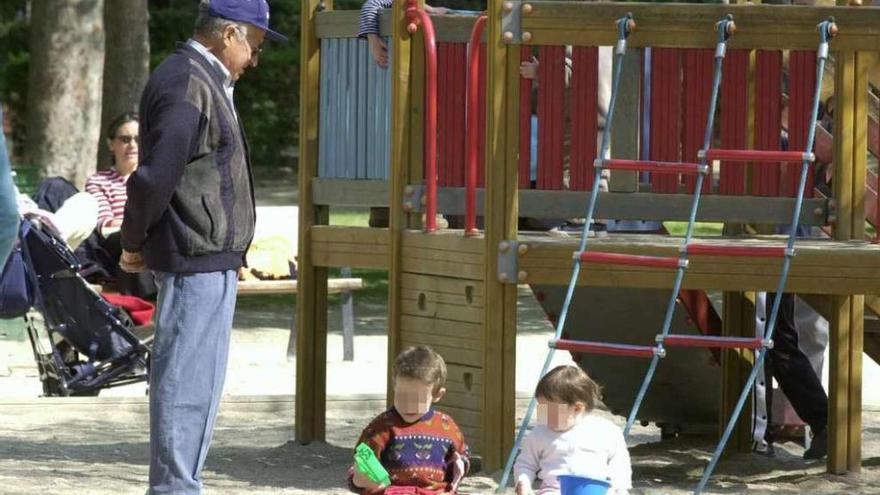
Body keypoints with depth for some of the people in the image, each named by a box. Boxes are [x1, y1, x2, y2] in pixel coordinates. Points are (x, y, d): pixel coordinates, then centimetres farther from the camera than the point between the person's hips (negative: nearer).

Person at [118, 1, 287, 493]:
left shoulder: (207, 82, 18)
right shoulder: (187, 85, -16)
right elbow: (155, 175, -22)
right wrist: (134, 244, -9)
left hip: (210, 259, 11)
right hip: (196, 256, -11)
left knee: (199, 379, 15)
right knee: (186, 380, -7)